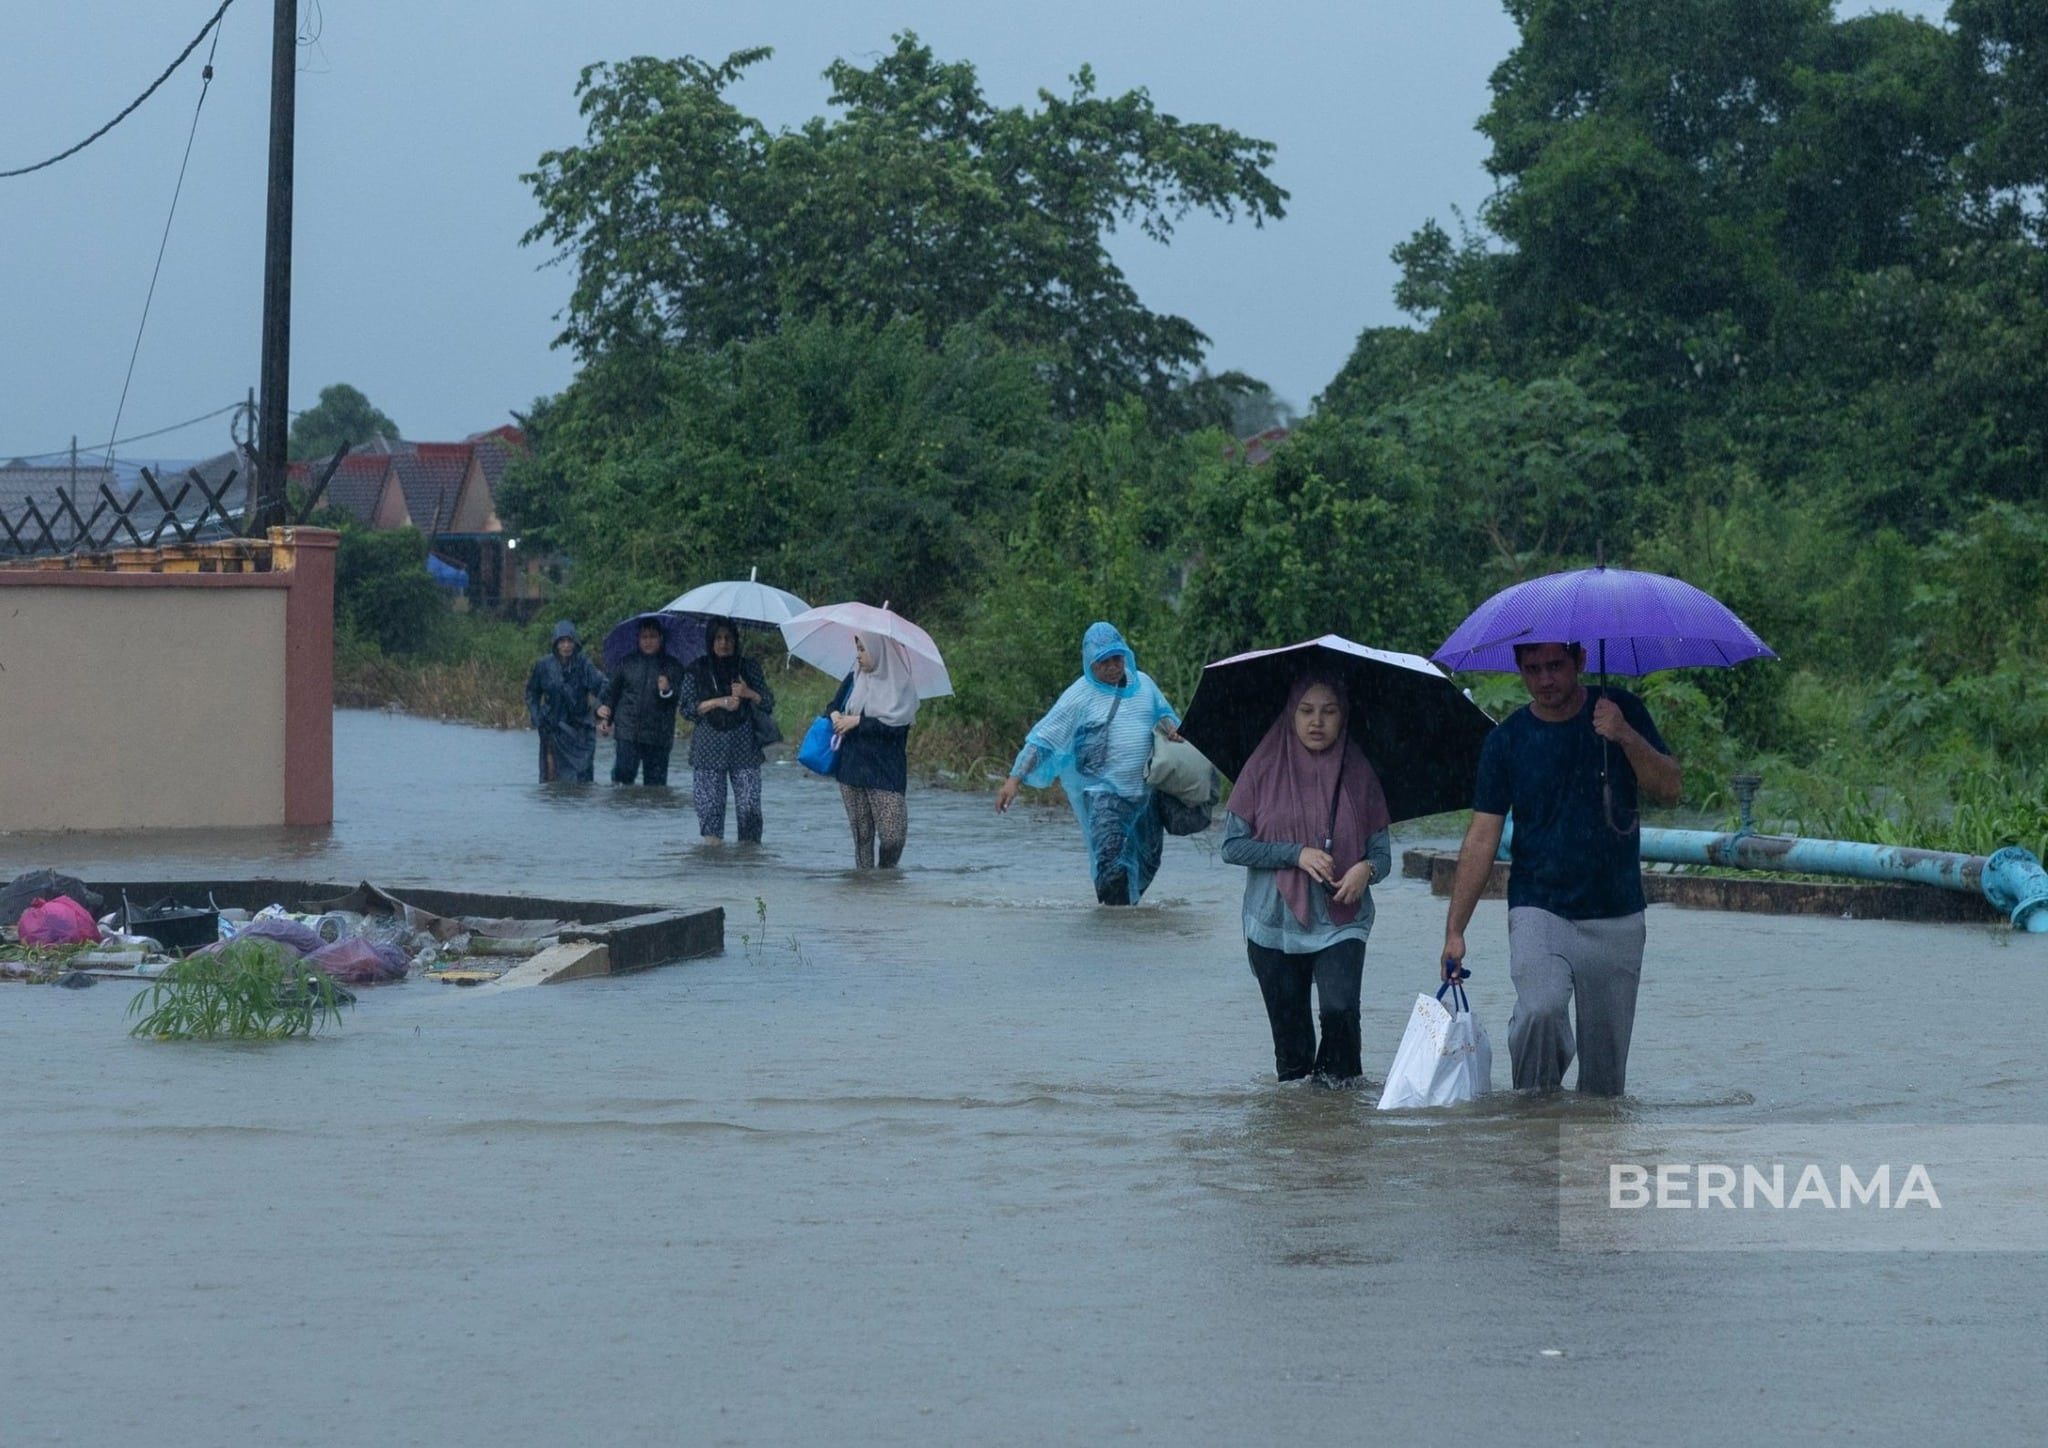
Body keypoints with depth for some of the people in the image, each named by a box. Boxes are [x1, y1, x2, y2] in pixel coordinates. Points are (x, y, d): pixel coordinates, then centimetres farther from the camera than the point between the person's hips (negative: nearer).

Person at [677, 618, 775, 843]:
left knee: (749, 805, -8)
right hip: (708, 749, 0)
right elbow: (687, 709, 2)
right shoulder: (696, 670, 7)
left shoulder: (749, 667, 10)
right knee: (709, 805, -5)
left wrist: (749, 694, -10)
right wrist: (719, 702, -10)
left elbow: (769, 704, 10)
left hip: (744, 748, 0)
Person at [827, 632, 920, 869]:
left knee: (893, 836, -11)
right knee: (862, 836, 3)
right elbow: (834, 705, 20)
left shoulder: (901, 686, -3)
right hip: (851, 769, 4)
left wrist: (856, 721, -12)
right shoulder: (853, 680, 12)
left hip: (886, 773, -4)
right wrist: (835, 715, -3)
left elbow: (894, 724, -14)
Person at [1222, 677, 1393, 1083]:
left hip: (1341, 923, 0)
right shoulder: (1264, 768, 2)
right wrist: (1297, 854, -12)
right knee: (1289, 1031, 5)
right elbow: (1233, 845, -1)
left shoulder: (1358, 773, 5)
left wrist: (1366, 869, -15)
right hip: (1275, 926, 1)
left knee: (1340, 1008, -21)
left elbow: (1382, 850, 8)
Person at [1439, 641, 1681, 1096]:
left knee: (1605, 1058, 2)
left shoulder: (1620, 711, 3)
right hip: (1538, 909, -1)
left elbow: (1669, 790, -2)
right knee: (1540, 1008, -25)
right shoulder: (1507, 739, 0)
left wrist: (1627, 737, -19)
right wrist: (1455, 930, -3)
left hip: (1617, 918, 1)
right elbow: (1482, 839, 1)